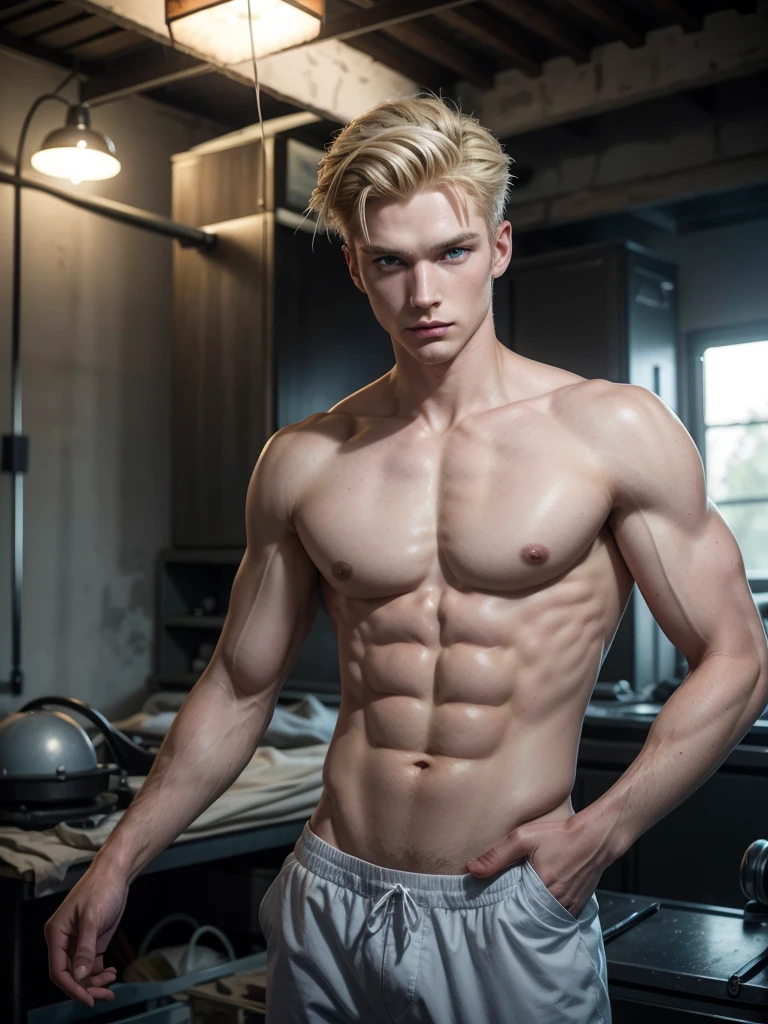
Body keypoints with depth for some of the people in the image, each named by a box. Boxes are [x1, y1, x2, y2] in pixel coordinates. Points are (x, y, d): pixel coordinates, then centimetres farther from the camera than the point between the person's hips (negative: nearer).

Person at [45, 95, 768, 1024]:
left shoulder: (614, 433, -7)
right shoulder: (301, 463, 2)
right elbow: (239, 688, 8)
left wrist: (602, 831, -12)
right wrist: (117, 863, 5)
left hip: (513, 912, -2)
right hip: (328, 903, 3)